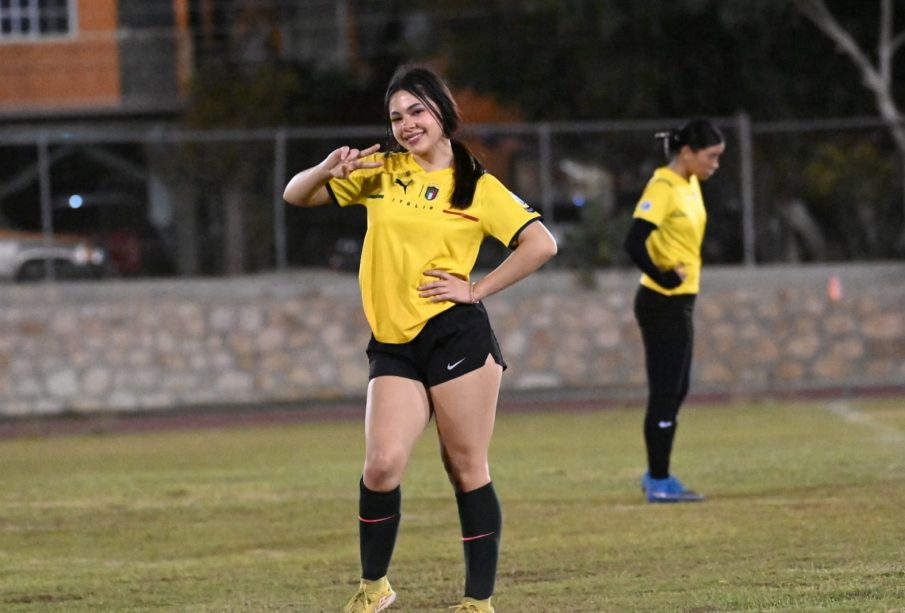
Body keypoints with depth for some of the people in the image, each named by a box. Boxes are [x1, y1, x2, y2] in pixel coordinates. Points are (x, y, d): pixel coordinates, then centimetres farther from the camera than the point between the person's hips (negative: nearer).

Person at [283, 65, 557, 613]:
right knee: (383, 465, -13)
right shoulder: (379, 173, 12)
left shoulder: (479, 188, 3)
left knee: (467, 470, 0)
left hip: (456, 336, -2)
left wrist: (478, 289, -5)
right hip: (393, 346, 2)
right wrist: (328, 171, -6)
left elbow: (541, 244, -2)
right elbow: (296, 196, 15)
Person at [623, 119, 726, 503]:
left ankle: (657, 475, 24)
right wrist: (664, 277, -18)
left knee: (676, 390, 15)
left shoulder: (691, 185, 10)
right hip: (662, 304, -9)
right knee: (666, 391, -5)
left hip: (680, 302, 9)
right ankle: (659, 482, 1)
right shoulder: (663, 188, -17)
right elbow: (634, 243, -25)